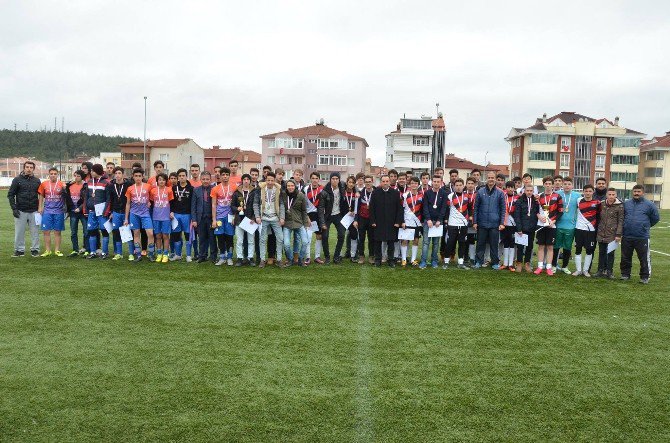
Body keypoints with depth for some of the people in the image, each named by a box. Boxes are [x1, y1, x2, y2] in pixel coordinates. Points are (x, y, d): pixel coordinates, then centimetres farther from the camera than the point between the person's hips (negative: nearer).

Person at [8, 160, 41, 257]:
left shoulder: (37, 181, 9)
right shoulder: (17, 180, 3)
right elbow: (10, 194, 3)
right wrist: (14, 208, -5)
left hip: (34, 211, 1)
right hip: (21, 211, -1)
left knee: (35, 232, 3)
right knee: (19, 232, 2)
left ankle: (35, 249, 11)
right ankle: (19, 250, 12)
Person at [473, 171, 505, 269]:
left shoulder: (500, 193, 2)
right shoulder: (480, 192, 3)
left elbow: (503, 209, 4)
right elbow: (476, 208, 5)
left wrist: (502, 223, -2)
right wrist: (475, 222, 1)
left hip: (495, 224, 0)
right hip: (482, 223, 1)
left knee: (494, 244, 6)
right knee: (480, 244, 7)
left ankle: (495, 262, 17)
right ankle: (479, 261, 17)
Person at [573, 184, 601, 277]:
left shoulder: (597, 202, -2)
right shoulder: (579, 201, 1)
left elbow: (598, 216, 5)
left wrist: (596, 227, 3)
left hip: (591, 230, -1)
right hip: (579, 228, 1)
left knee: (590, 250, 2)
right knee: (578, 249, 2)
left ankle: (585, 270, 12)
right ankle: (578, 270, 10)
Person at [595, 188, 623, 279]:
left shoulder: (619, 206, -5)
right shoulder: (602, 204, 6)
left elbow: (620, 221, -6)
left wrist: (618, 234, -10)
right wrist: (598, 230, 12)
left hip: (612, 235, -4)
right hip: (601, 234, 4)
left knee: (610, 253, 4)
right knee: (601, 252, 10)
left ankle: (609, 271, 13)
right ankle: (601, 270, 18)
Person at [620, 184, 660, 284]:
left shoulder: (649, 205, 0)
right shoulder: (626, 203, 8)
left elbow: (655, 218, 9)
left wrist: (646, 226, 11)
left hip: (642, 237, -3)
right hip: (626, 237, 3)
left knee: (644, 258, 0)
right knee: (625, 257, 11)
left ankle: (645, 277, 10)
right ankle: (625, 274, 23)